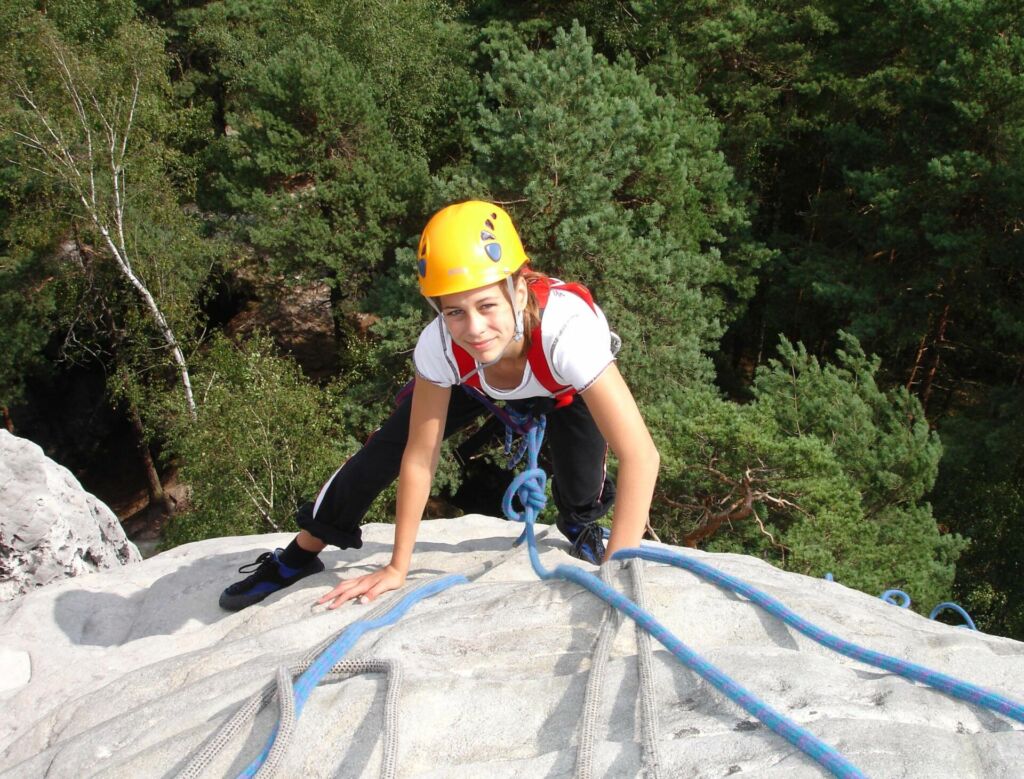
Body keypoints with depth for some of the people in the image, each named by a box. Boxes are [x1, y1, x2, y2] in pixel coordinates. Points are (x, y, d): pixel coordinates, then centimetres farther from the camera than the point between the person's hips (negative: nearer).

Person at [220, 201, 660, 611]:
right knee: (383, 452, -6)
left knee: (581, 491, -19)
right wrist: (397, 569, -22)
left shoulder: (565, 330, -48)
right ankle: (300, 556, 16)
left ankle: (581, 526, 19)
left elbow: (640, 456, -48)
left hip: (564, 386, -1)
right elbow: (419, 460, -26)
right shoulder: (439, 346, -38)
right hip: (472, 380, 1)